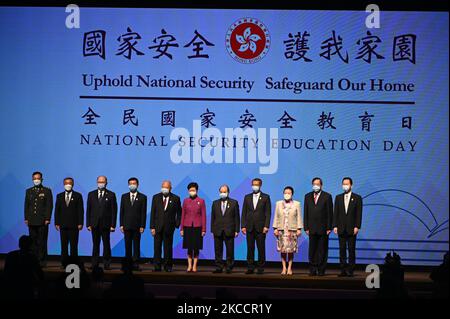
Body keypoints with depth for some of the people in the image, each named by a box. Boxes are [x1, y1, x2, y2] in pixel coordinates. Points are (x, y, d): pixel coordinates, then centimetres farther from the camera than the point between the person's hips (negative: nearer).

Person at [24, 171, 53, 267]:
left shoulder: (47, 191, 4)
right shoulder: (29, 191, 14)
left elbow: (49, 205, -1)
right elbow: (26, 205, 13)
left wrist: (47, 219, -9)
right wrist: (26, 218, 4)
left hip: (42, 221, -3)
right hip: (32, 221, 3)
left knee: (42, 242, -3)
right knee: (33, 242, 3)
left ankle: (42, 260, 0)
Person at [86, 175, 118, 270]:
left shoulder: (111, 195, 2)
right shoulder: (91, 194, 10)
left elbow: (114, 210, 0)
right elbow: (88, 210, 9)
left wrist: (113, 225, -7)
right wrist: (88, 224, 1)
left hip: (106, 224, -2)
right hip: (94, 224, 2)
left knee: (106, 244, 1)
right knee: (95, 245, 5)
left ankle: (106, 264, 5)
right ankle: (94, 264, 9)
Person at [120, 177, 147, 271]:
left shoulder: (142, 197, 4)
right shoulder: (124, 196, 11)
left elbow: (143, 213, 0)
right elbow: (121, 211, 9)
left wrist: (142, 226, -7)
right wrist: (121, 224, 1)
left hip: (137, 225, -2)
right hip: (127, 225, 2)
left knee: (136, 245, -1)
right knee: (127, 245, 3)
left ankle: (135, 263, 0)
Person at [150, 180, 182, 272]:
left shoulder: (175, 198, 2)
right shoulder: (156, 197, 6)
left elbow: (179, 213, 7)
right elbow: (153, 213, 4)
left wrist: (177, 224, -2)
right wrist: (152, 227, -2)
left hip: (169, 227, -1)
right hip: (158, 227, 1)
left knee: (168, 247, 4)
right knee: (157, 247, 0)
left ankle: (168, 266, 12)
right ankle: (157, 266, 6)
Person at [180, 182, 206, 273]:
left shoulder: (201, 201, 0)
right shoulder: (185, 201, 5)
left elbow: (203, 215, 1)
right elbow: (183, 215, 7)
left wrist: (204, 229, -4)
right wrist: (181, 228, 3)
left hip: (197, 227, -1)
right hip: (187, 227, 1)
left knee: (196, 247, 2)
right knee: (189, 247, 4)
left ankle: (194, 266, 8)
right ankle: (189, 265, 10)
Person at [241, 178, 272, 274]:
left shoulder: (266, 197, 4)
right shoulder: (247, 197, 12)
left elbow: (268, 213, -1)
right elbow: (244, 212, 10)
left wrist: (266, 226, -10)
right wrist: (243, 226, 1)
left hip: (261, 227, -2)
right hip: (249, 227, 3)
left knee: (261, 248, -1)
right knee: (250, 248, 3)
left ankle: (260, 268, 5)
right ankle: (250, 268, 7)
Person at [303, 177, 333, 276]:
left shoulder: (327, 196, 1)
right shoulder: (307, 196, 11)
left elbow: (330, 213, -1)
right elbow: (305, 213, 9)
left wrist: (329, 227, -7)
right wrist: (306, 227, 2)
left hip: (323, 228, -2)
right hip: (312, 228, 3)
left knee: (322, 251, 1)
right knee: (312, 250, 3)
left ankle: (321, 270, 7)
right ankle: (312, 270, 8)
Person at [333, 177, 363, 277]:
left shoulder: (357, 198, 3)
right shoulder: (338, 197, 11)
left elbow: (359, 214, -2)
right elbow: (335, 213, 8)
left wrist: (357, 226, -10)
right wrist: (335, 226, -1)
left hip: (352, 228, -3)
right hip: (341, 228, 3)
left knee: (351, 250, -1)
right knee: (342, 250, 2)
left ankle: (350, 270, 1)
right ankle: (343, 270, 5)